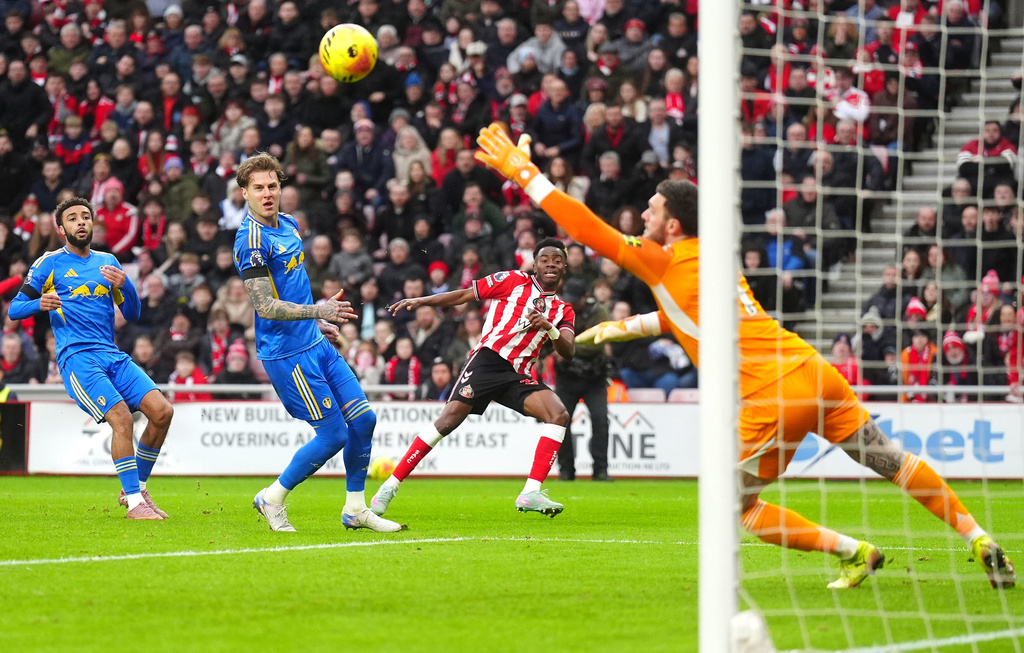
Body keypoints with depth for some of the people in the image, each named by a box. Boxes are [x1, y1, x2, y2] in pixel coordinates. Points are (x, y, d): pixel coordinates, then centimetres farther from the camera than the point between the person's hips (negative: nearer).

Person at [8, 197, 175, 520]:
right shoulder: (50, 263, 6)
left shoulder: (107, 262, 19)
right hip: (77, 357, -5)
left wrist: (124, 285, -3)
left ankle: (136, 489, 6)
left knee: (162, 411, -11)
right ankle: (134, 502, -17)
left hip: (113, 356, 5)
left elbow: (133, 314, 18)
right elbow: (14, 310, 4)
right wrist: (40, 303, -18)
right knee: (121, 417, -25)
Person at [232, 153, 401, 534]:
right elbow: (264, 306, -23)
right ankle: (272, 499, 9)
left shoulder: (288, 225, 10)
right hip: (287, 354, -9)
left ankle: (355, 509, 18)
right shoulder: (251, 239, -18)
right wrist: (318, 311, -31)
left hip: (315, 343, 9)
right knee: (334, 434, -8)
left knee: (363, 419, 6)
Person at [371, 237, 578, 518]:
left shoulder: (563, 311, 19)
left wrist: (550, 328, -12)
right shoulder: (515, 281, 8)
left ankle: (530, 494, -21)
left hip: (519, 376, 5)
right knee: (450, 418, -18)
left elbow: (569, 352, 8)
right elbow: (463, 295, 8)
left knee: (559, 415, -17)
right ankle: (390, 486, -11)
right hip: (489, 358, -5)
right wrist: (420, 301, 0)